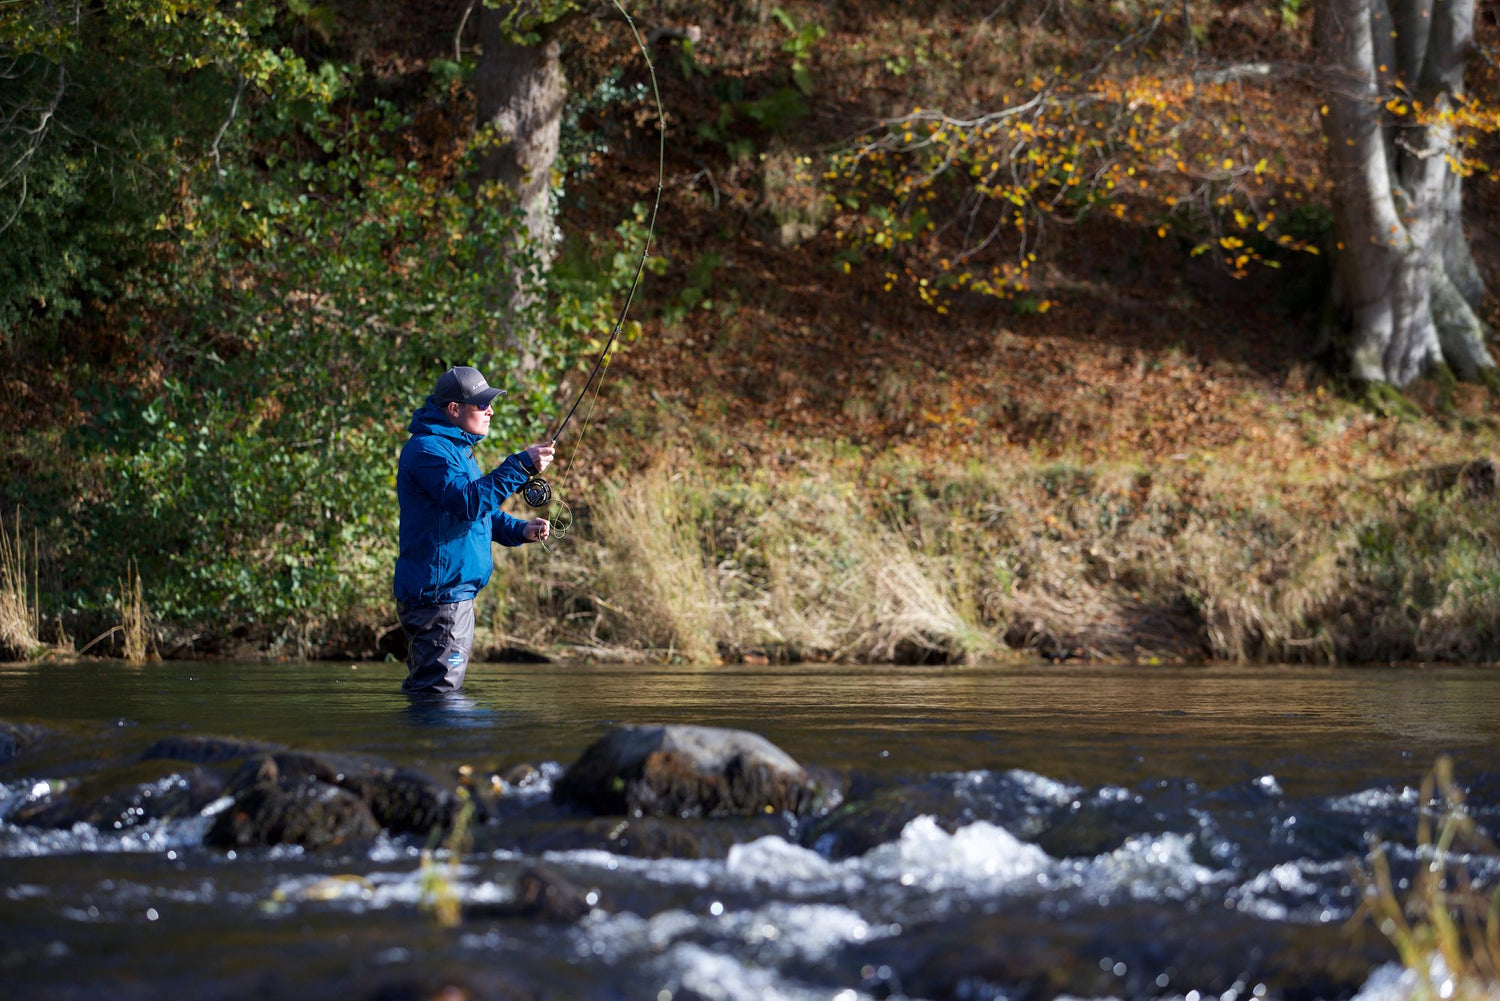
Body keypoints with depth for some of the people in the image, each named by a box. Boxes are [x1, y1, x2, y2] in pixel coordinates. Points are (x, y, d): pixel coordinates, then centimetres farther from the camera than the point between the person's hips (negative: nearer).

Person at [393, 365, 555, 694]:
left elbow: (479, 516, 26)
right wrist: (521, 466, -28)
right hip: (438, 595, -11)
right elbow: (470, 502, -28)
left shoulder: (458, 447, 19)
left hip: (455, 591, 11)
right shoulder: (426, 450, -16)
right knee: (437, 690, -12)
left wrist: (520, 530, 8)